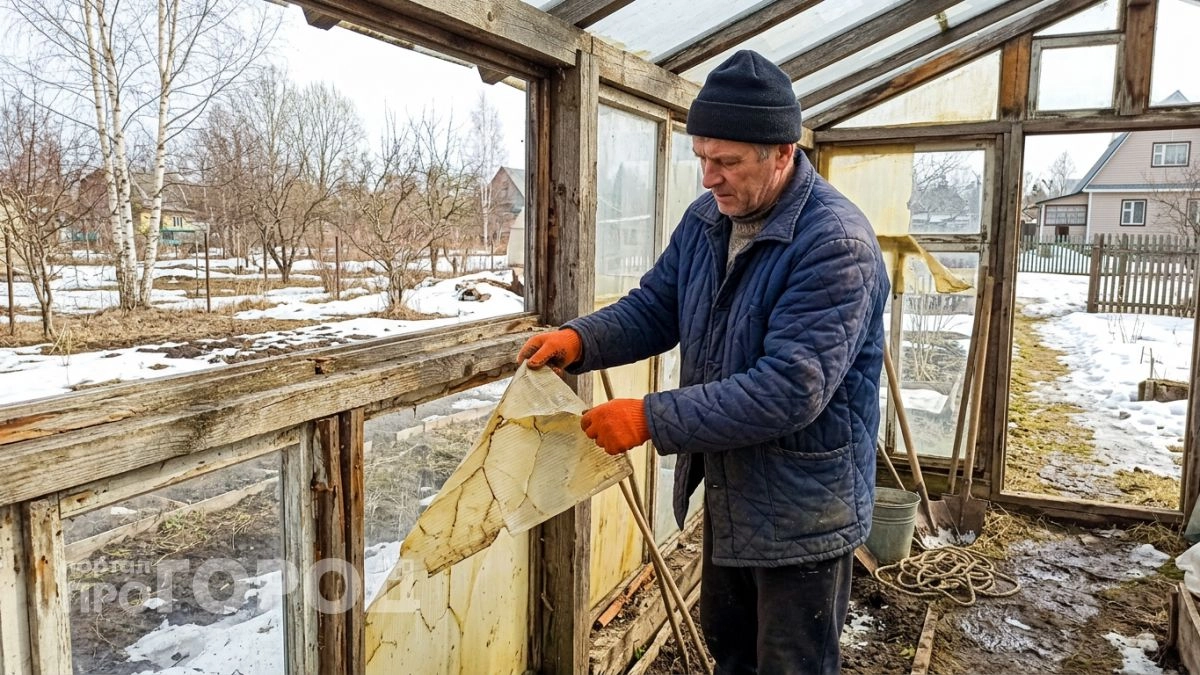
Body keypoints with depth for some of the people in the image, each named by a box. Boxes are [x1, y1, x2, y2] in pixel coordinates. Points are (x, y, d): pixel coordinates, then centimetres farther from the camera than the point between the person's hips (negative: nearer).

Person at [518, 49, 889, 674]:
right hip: (726, 492, 8)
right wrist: (581, 339, -15)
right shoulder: (706, 218, -1)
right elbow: (654, 306, 5)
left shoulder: (837, 243, -26)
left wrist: (653, 419, -32)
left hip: (801, 509, -7)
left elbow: (790, 390, -32)